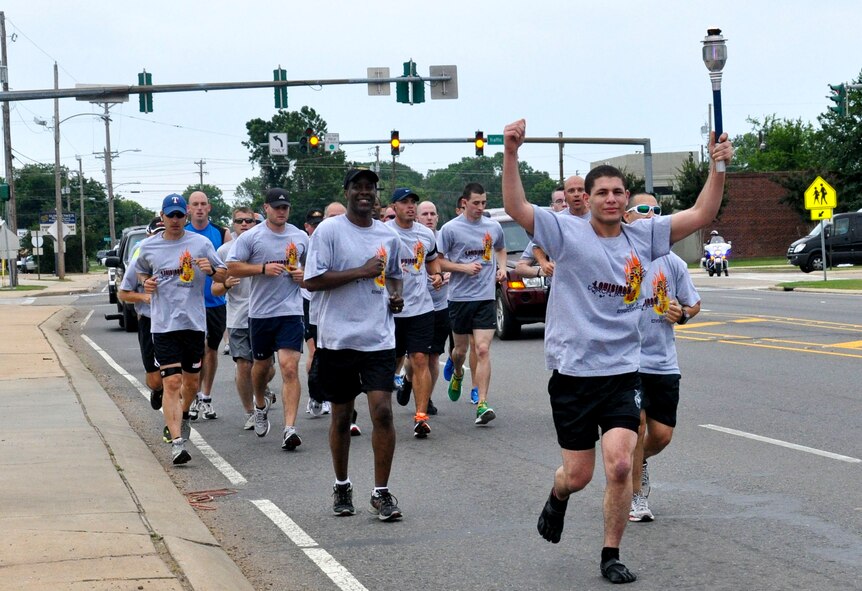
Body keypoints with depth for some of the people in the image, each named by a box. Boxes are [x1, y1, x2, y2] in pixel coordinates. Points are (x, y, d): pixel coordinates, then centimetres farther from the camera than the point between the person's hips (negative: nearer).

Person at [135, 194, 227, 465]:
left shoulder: (201, 243, 3)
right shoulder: (148, 247, 6)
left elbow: (223, 276, 9)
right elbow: (140, 270, 24)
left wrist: (211, 270, -13)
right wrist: (146, 282, 2)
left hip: (194, 321, 1)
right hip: (164, 324, -1)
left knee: (192, 381, 13)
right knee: (172, 382, -12)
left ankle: (183, 415, 45)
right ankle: (177, 442, -15)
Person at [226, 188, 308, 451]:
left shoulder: (300, 237, 7)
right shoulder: (251, 237, -2)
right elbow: (232, 267, -5)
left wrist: (304, 274, -2)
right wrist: (263, 268, -16)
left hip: (291, 311, 0)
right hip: (260, 311, 0)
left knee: (290, 369, -13)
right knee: (262, 365, 17)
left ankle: (289, 429, -17)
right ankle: (260, 405, 48)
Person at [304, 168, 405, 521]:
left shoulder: (388, 236, 12)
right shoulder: (329, 231, -4)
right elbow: (312, 281, -12)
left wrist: (396, 295, 6)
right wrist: (362, 271, -15)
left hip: (379, 339, 2)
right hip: (338, 337, -2)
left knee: (383, 412, -9)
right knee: (341, 416, 10)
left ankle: (382, 493, 0)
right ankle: (342, 487, 28)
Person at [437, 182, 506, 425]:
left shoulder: (493, 227, 8)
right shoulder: (450, 229, -4)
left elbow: (500, 249, 27)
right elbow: (437, 261, -2)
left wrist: (502, 267, 8)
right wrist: (463, 267, -14)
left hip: (486, 297, 1)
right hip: (459, 296, -1)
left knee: (483, 350, -10)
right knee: (461, 349, 12)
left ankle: (482, 404, -12)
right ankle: (457, 374, 47)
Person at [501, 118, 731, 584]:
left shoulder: (643, 237, 5)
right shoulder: (568, 234, -5)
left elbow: (701, 214, 2)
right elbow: (516, 208, -16)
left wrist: (718, 167, -9)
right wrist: (510, 154, -26)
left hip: (622, 372, 2)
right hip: (572, 371, -2)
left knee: (620, 466, -12)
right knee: (578, 474, 7)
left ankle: (610, 557, 6)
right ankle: (557, 498, 44)